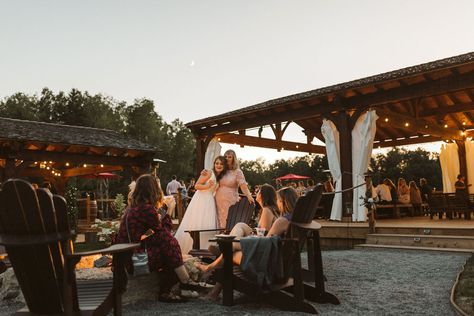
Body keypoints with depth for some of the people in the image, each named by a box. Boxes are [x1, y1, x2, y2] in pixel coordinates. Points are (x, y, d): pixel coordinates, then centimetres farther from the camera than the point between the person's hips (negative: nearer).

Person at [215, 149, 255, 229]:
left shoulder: (237, 172, 0)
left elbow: (243, 186, -10)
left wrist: (249, 196, -26)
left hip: (230, 202, -4)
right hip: (219, 201, 4)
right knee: (220, 224, 2)